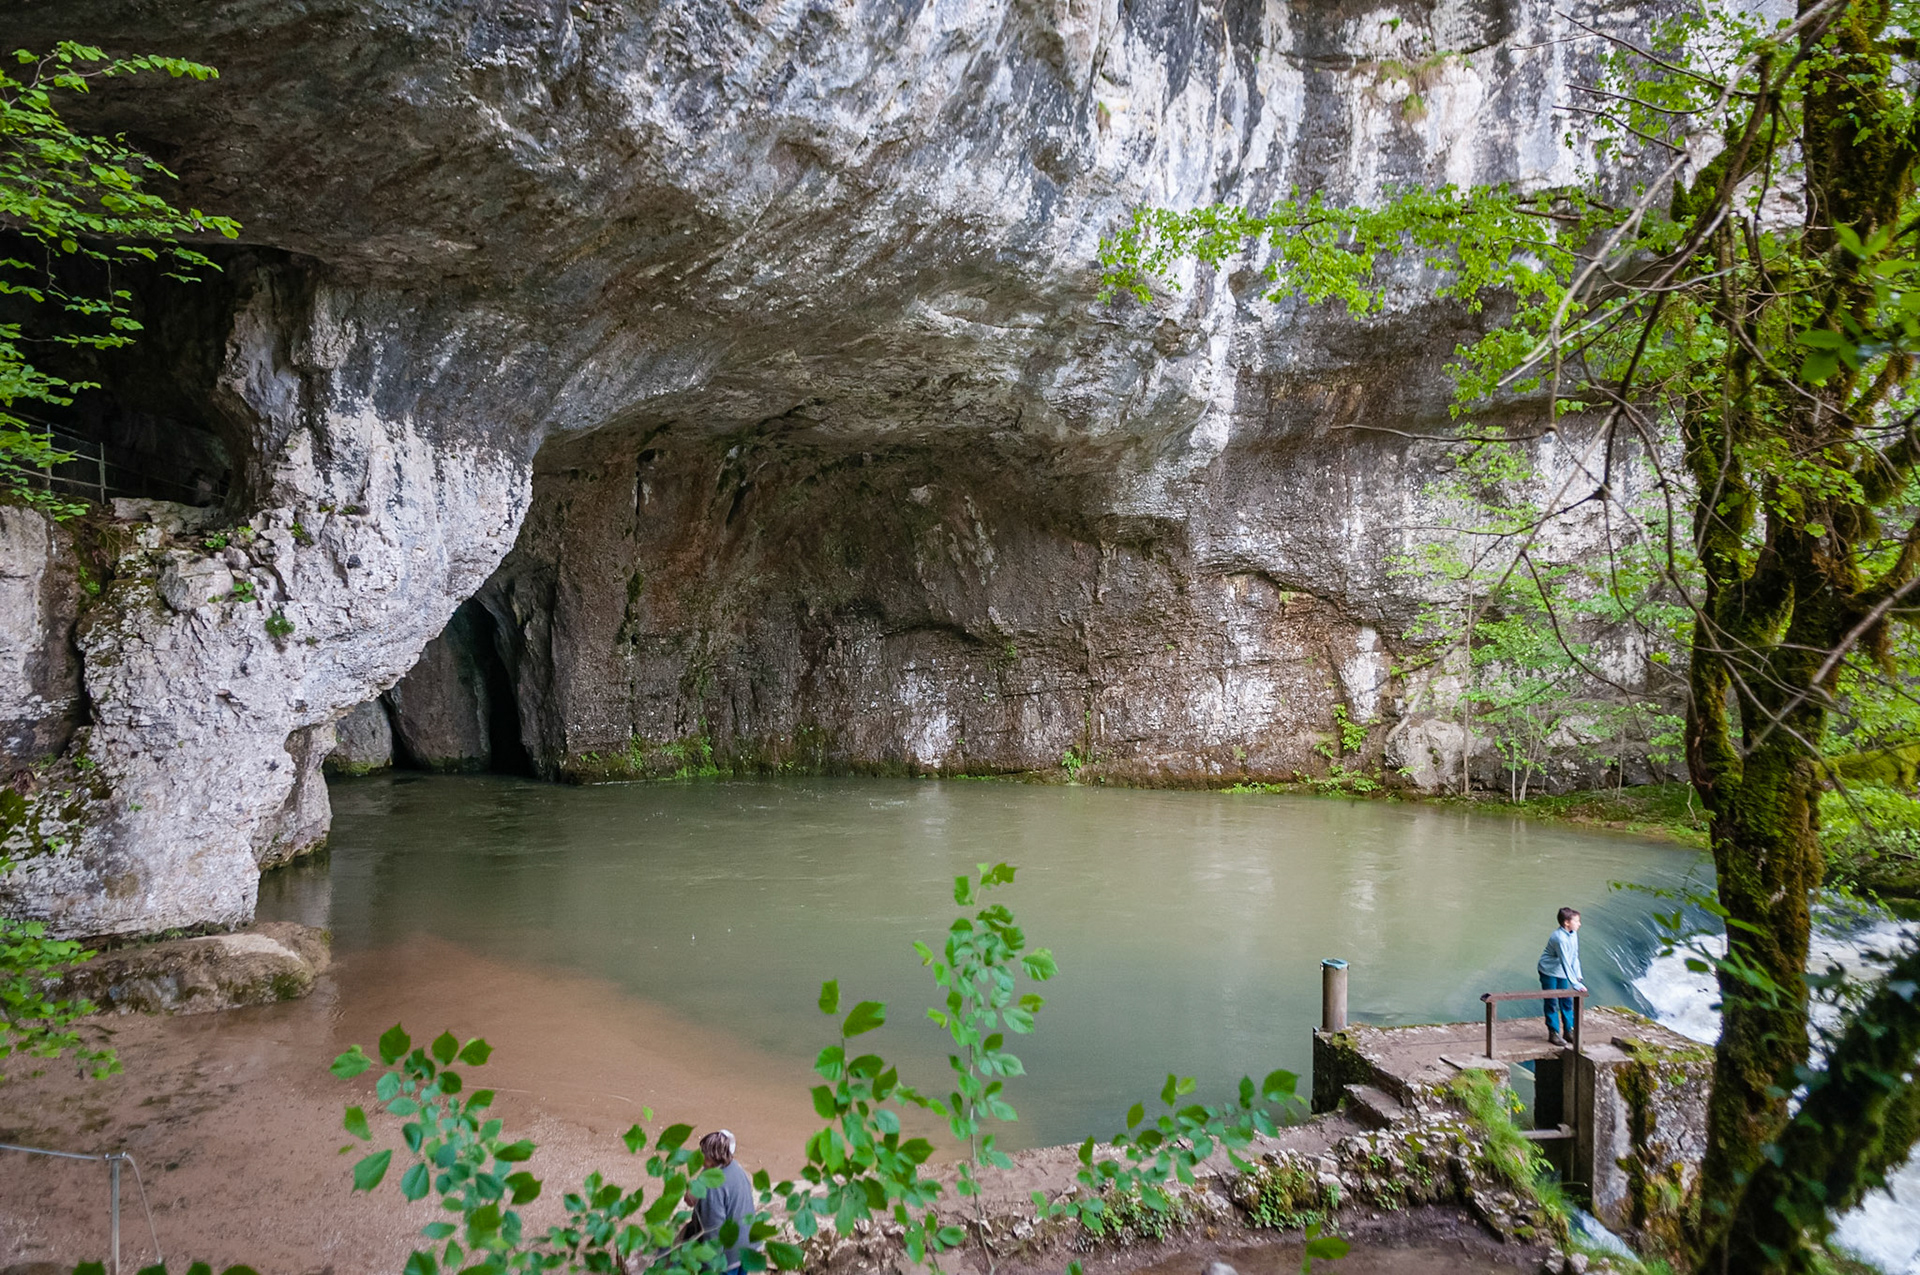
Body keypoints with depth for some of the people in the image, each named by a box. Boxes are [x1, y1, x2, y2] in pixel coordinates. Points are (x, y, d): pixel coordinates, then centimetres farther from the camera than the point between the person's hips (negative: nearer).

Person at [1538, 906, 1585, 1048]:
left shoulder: (1574, 934, -4)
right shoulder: (1560, 938, -29)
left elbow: (1575, 956, 4)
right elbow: (1565, 962, -32)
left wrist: (1578, 976, -2)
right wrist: (1576, 984, -33)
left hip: (1562, 973, 8)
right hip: (1549, 972, -7)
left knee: (1567, 1002, 10)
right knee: (1552, 1003, -1)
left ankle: (1569, 1031, 19)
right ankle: (1553, 1033, 7)